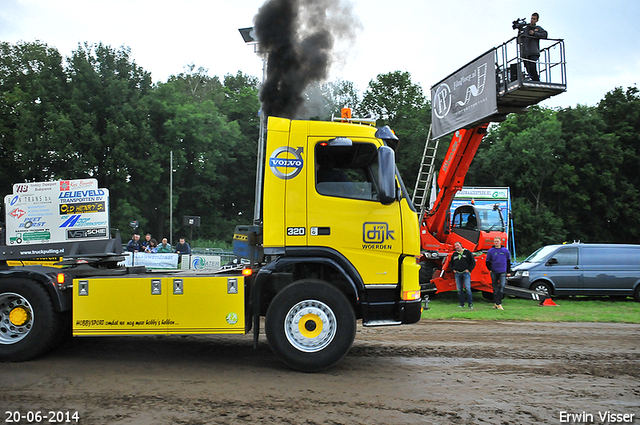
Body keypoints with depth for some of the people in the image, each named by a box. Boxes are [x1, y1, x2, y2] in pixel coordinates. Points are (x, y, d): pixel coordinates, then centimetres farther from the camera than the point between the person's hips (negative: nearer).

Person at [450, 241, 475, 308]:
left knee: (468, 289, -10)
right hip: (457, 274, 4)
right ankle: (461, 303, 11)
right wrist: (453, 269, 10)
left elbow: (473, 262, 3)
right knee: (459, 289, 4)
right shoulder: (454, 254, 15)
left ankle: (470, 303, -4)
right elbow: (451, 263, 26)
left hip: (466, 273, -4)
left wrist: (469, 269, -6)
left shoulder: (467, 252, 3)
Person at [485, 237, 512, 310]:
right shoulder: (491, 251, 2)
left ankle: (498, 303, -9)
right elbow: (487, 261, 9)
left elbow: (508, 261, 11)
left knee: (502, 286, -13)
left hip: (503, 272, 0)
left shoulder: (505, 250, 4)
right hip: (494, 272, 1)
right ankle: (496, 303, 16)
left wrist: (508, 272, 9)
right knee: (495, 288, 7)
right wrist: (490, 269, -2)